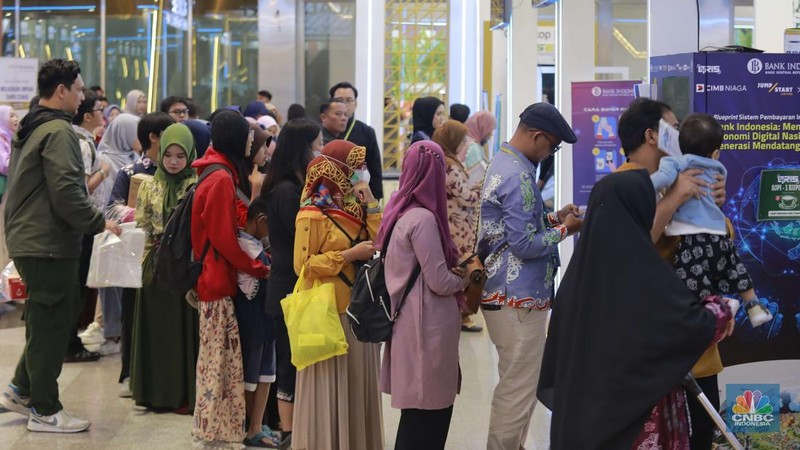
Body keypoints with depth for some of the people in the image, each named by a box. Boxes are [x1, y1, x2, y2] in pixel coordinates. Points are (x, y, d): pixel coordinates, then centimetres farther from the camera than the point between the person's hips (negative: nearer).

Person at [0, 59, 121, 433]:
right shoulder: (58, 131, -16)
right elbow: (66, 192, -24)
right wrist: (99, 222, -13)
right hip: (49, 244, -9)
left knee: (54, 315, 18)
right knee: (51, 323, -1)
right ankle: (45, 411, 8)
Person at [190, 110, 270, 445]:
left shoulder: (222, 175, 13)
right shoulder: (222, 179, -17)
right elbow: (224, 238, -20)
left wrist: (253, 263, 6)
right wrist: (257, 268, -11)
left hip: (218, 276, 9)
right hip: (220, 278, -9)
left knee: (218, 354, 12)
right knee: (219, 355, -3)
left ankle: (214, 424, 18)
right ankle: (216, 428, 3)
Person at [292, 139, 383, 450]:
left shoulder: (353, 208, 12)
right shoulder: (312, 215, -11)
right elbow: (303, 265, -16)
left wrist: (371, 206, -5)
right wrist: (348, 255, -18)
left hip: (359, 308, 7)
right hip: (329, 312, -7)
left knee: (357, 382, 11)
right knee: (330, 385, -1)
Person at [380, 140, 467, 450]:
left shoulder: (401, 211, 7)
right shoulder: (423, 218, -18)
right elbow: (439, 282, -16)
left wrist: (453, 271, 7)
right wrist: (461, 280, 3)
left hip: (410, 320, 9)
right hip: (428, 326, -9)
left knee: (417, 411, 14)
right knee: (430, 410, -1)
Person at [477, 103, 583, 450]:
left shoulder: (503, 163, 11)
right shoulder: (518, 175, -21)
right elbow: (525, 244, -22)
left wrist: (553, 218, 11)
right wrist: (564, 229, -9)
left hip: (506, 293, 11)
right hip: (518, 297, -11)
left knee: (514, 385, 20)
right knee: (519, 390, -3)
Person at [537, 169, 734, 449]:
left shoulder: (583, 263, -2)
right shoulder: (642, 270, -21)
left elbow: (561, 337, 7)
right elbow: (696, 324, -15)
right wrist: (720, 310, 3)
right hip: (637, 397, -6)